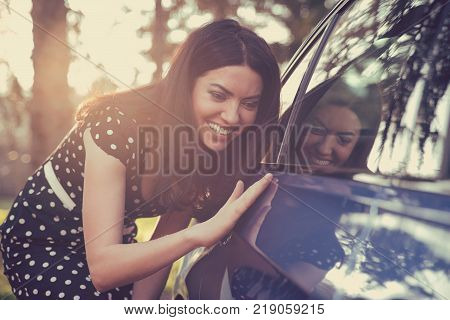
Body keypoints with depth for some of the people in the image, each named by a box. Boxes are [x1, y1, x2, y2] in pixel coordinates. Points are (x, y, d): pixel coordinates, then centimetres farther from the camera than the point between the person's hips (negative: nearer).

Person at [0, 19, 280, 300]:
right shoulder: (118, 126, -33)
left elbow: (163, 249, -8)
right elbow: (102, 268, -36)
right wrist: (201, 233, -47)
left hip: (115, 243, 5)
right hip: (42, 240, -5)